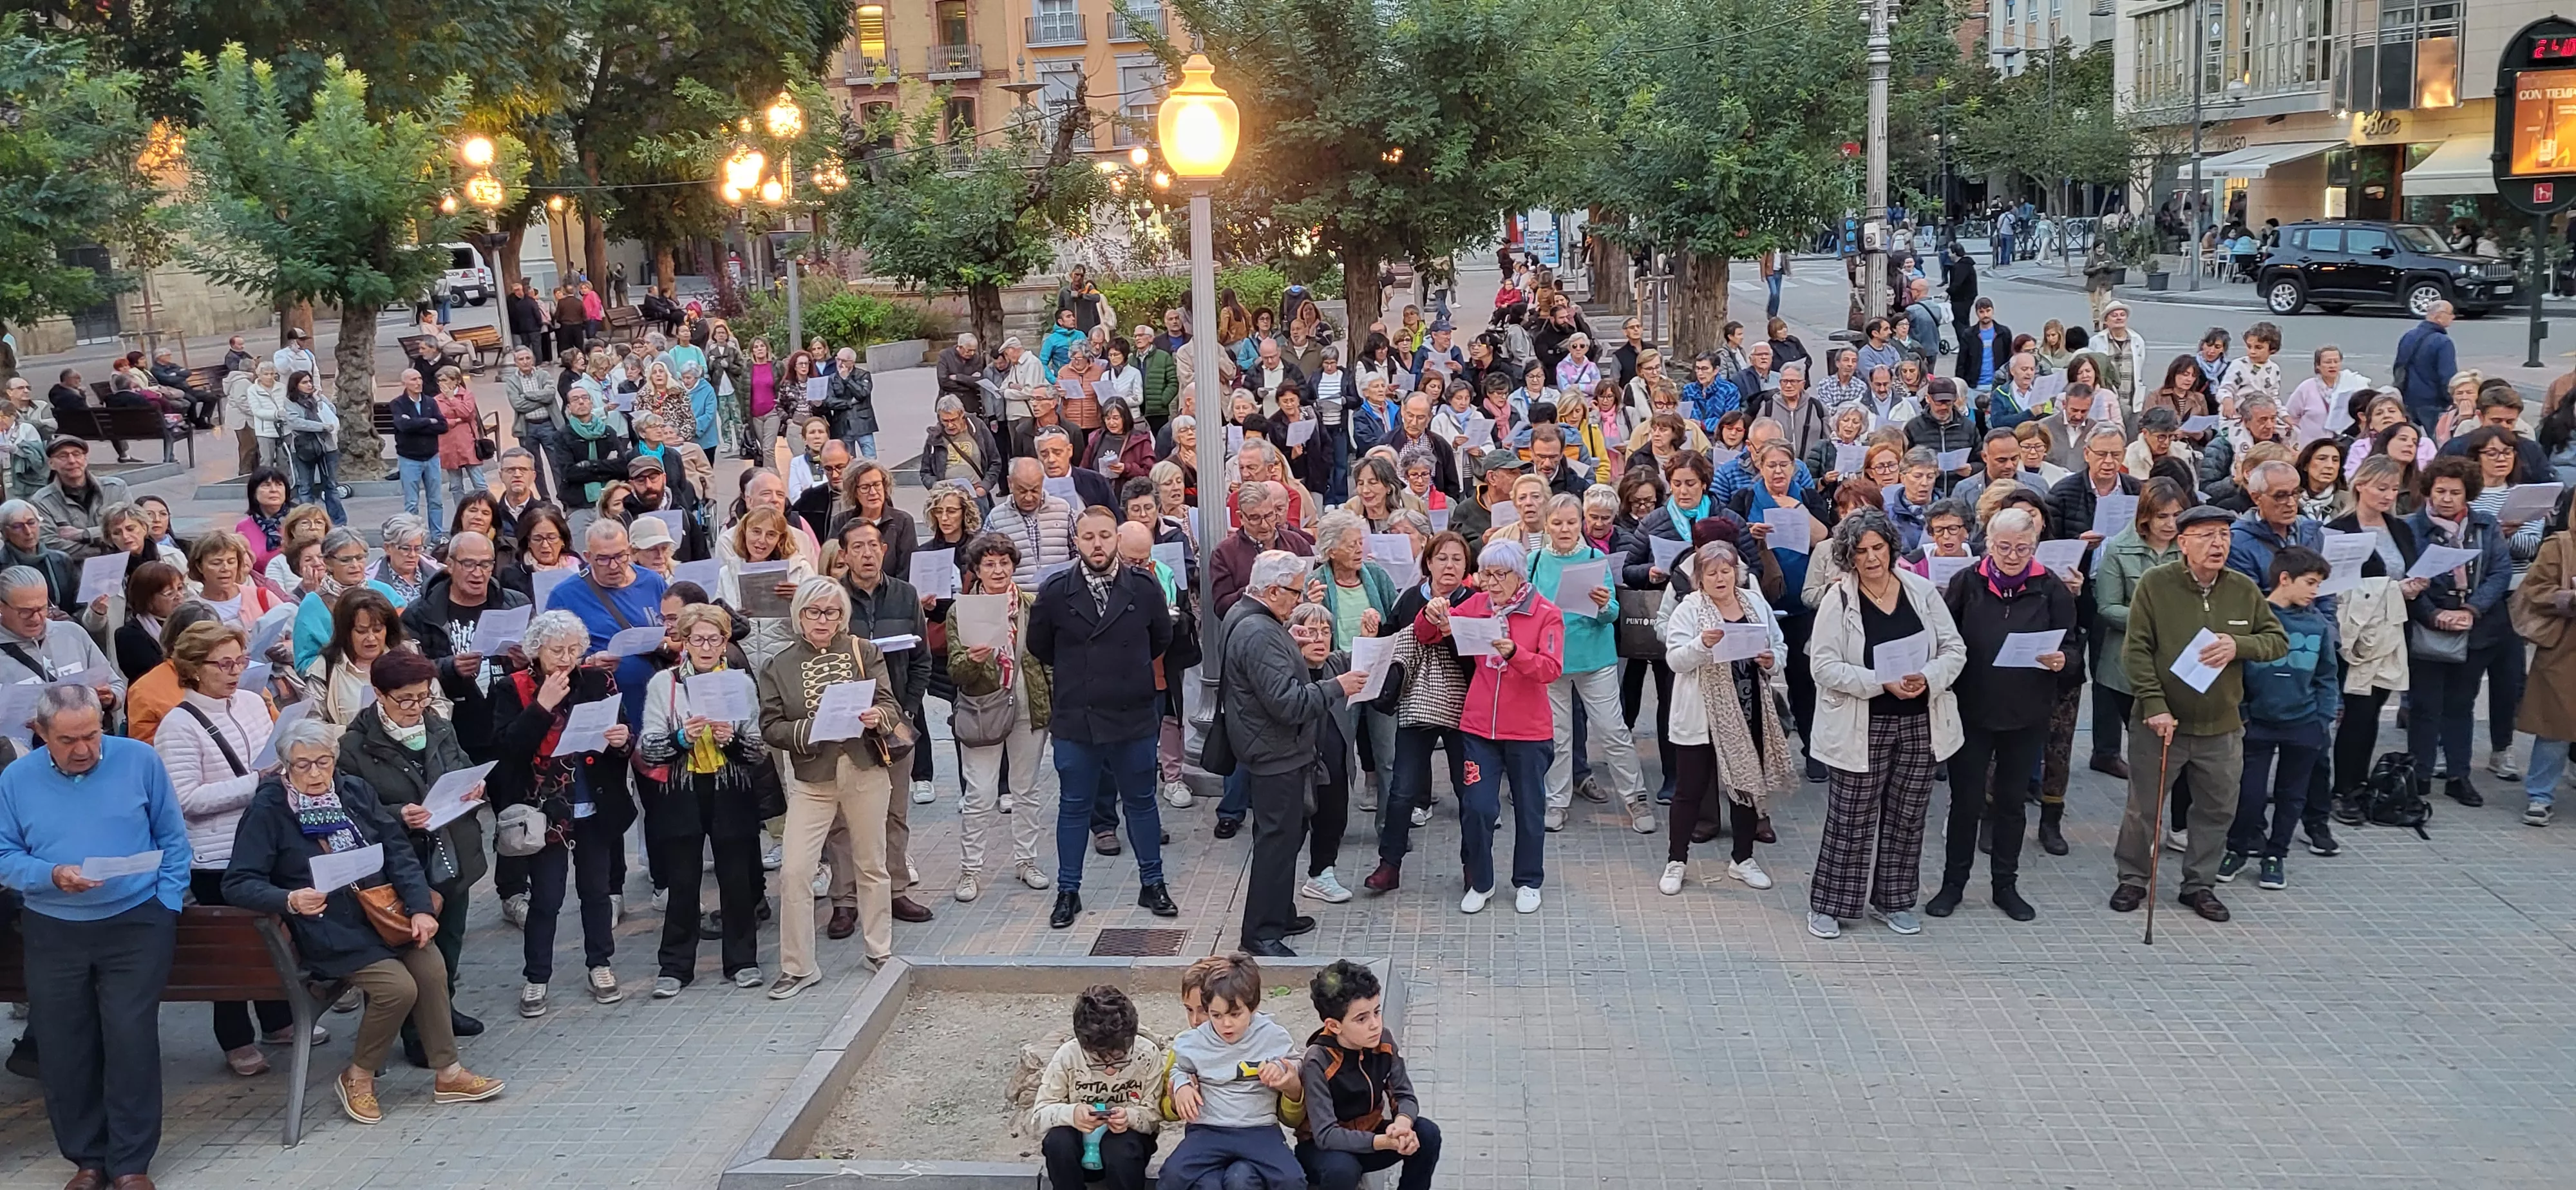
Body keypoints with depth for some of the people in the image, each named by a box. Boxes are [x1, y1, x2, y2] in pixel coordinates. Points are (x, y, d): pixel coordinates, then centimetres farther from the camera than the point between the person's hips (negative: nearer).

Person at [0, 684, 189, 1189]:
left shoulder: (139, 760, -3)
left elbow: (173, 839, 3)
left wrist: (167, 905, -3)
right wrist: (51, 876, -18)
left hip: (135, 924, -2)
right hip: (53, 932, 2)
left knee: (130, 1039, -7)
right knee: (63, 1047, 6)